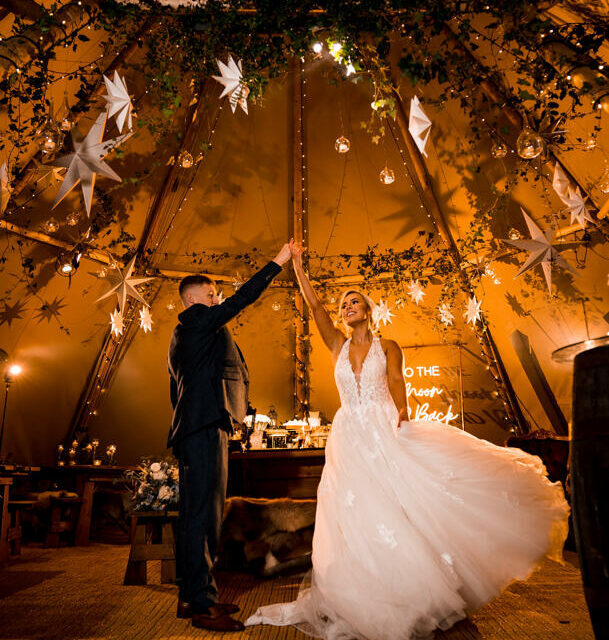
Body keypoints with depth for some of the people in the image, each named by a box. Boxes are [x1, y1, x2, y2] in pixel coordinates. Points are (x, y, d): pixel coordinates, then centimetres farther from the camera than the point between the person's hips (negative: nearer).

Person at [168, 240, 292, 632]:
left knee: (196, 513, 12)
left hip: (193, 428, 11)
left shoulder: (183, 333, 25)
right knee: (204, 512, -9)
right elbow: (242, 299, -10)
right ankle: (201, 603, -4)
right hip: (205, 427, -11)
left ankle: (191, 596, 20)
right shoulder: (198, 318, -3)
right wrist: (278, 262, -4)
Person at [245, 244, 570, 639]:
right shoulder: (338, 345, 11)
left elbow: (397, 383, -5)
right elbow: (314, 304, 6)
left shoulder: (388, 348, 7)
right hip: (350, 439, 2)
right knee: (358, 518, 0)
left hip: (386, 435, -1)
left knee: (407, 506, -12)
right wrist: (298, 264, 5)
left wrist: (402, 412, -24)